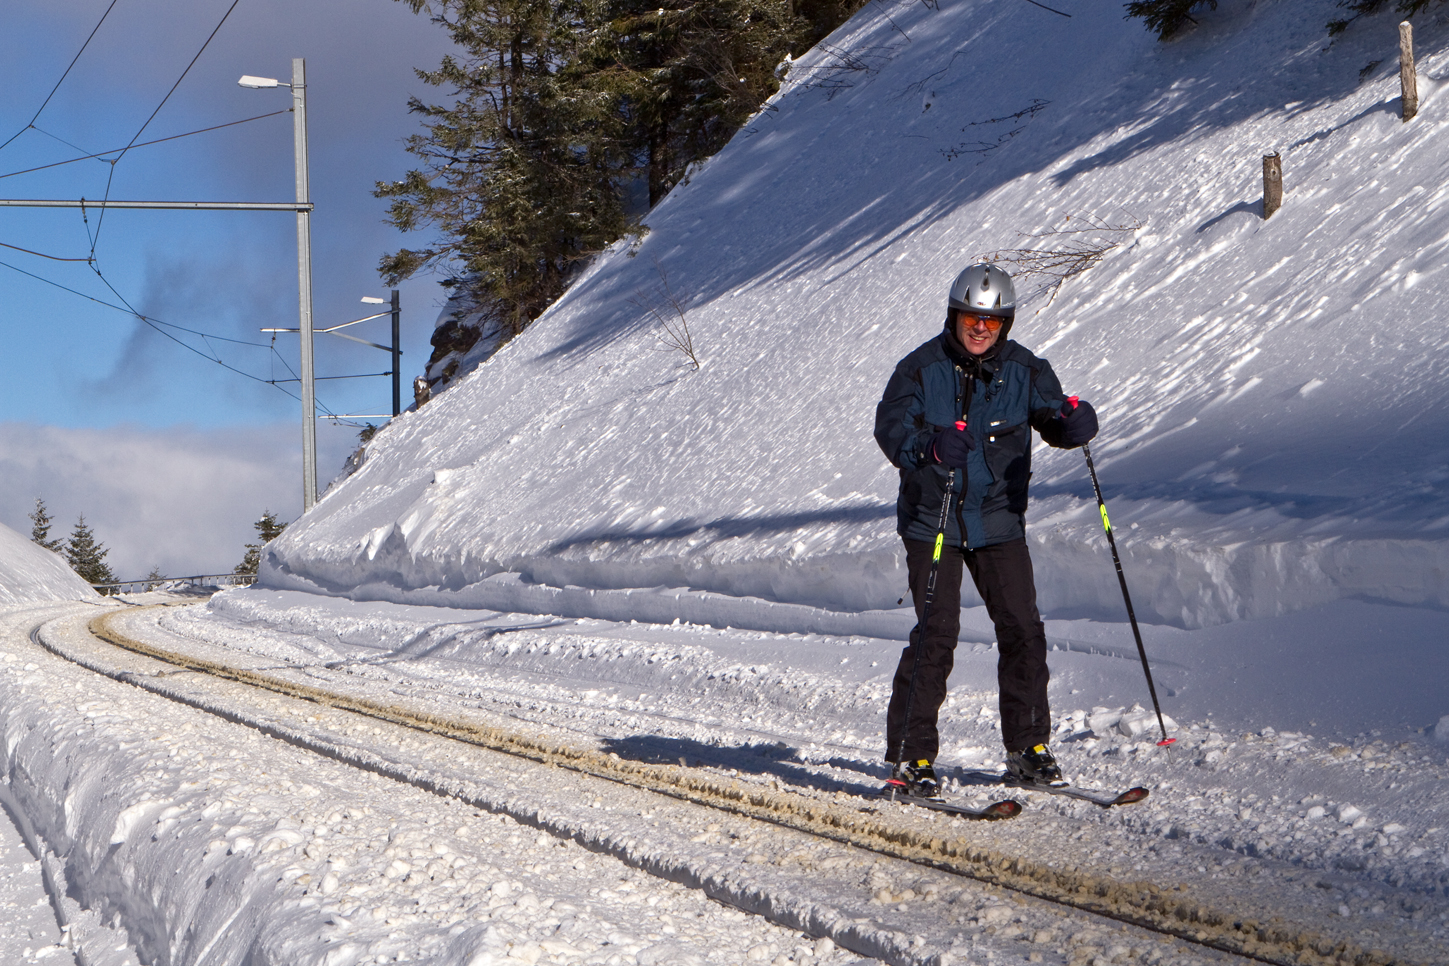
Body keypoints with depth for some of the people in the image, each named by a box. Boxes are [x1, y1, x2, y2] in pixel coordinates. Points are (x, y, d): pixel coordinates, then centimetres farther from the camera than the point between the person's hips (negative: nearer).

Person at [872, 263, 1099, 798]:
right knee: (937, 633, -11)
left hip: (999, 520, 3)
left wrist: (1072, 420, -27)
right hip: (932, 520, -3)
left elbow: (1050, 414, -2)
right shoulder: (922, 368, -6)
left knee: (1023, 630, 0)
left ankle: (1027, 746, 15)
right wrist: (931, 446, -36)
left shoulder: (1023, 369, 3)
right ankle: (910, 754, -2)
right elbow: (891, 426, -15)